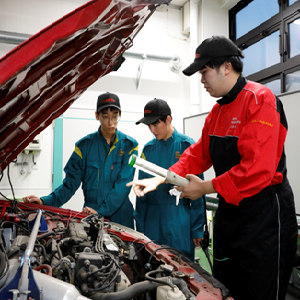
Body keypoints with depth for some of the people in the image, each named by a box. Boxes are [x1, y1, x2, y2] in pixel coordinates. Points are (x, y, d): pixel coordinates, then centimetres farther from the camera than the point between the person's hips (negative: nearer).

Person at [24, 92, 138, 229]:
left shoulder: (129, 145, -3)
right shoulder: (84, 145, 1)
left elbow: (124, 184, -12)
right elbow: (71, 182, -1)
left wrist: (101, 210, -19)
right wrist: (46, 201, -14)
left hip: (120, 216, 0)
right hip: (90, 215, 1)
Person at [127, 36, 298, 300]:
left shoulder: (261, 100, -18)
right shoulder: (218, 110, 10)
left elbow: (258, 170, -27)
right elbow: (199, 154, 11)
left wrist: (205, 188, -18)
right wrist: (160, 179, 2)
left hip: (264, 215, -8)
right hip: (229, 211, 8)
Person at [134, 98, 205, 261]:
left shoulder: (187, 146, -6)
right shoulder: (148, 148, 6)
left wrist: (197, 228, -7)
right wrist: (140, 225, 8)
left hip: (179, 222, -4)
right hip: (152, 219, 4)